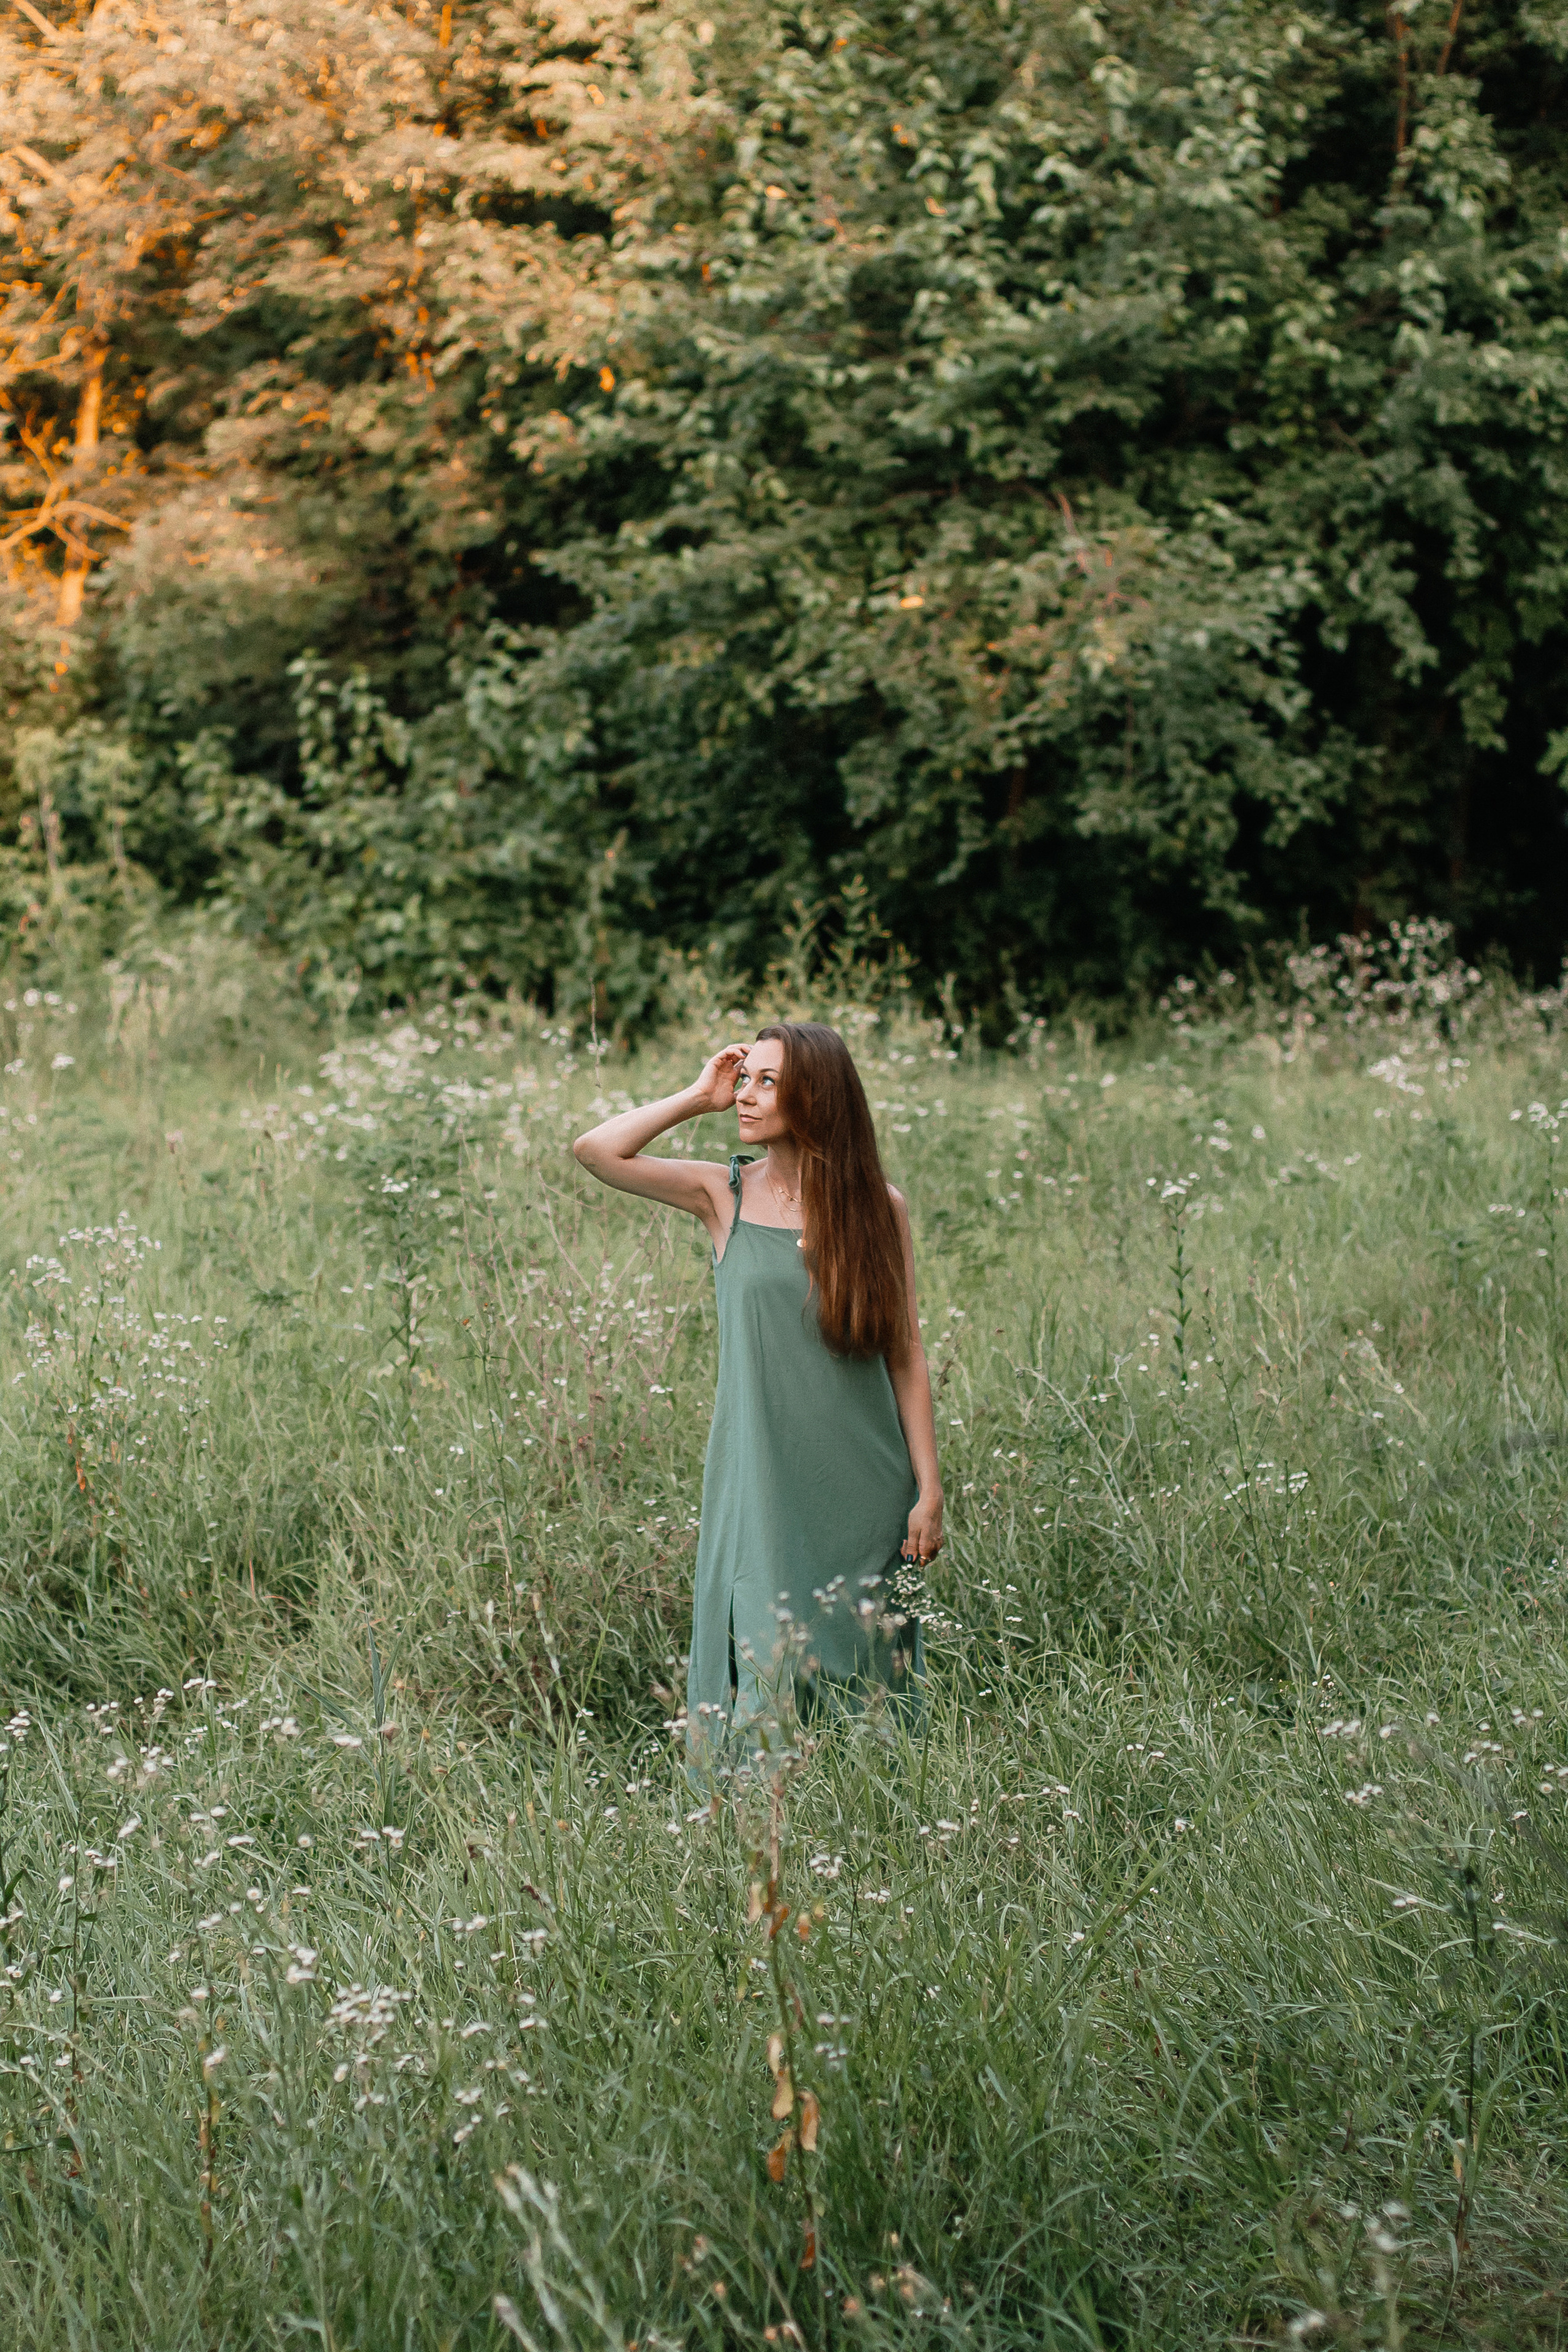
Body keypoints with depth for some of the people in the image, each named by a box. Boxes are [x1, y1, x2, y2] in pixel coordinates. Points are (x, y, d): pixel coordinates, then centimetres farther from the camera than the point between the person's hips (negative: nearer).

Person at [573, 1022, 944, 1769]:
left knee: (865, 1682, 7)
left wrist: (928, 1490, 0)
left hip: (864, 1490, 1)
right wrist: (698, 1098, -3)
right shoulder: (726, 1194, 2)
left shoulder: (877, 1205, 2)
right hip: (762, 1486, 0)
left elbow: (907, 1357, 3)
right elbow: (596, 1150, -10)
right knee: (764, 1677, -3)